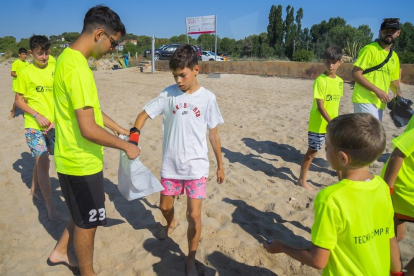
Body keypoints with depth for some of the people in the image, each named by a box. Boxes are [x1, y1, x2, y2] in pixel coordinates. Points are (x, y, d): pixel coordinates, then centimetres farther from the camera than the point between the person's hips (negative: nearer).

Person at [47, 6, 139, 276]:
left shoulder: (68, 58, 7)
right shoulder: (78, 67, -25)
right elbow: (88, 129, -28)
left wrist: (119, 128, 17)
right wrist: (125, 146, -15)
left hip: (75, 158, 9)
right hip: (82, 162, -9)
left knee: (82, 215, 28)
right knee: (87, 222, 12)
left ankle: (60, 252, 47)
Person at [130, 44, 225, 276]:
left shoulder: (207, 98, -6)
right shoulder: (169, 94, -5)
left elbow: (214, 134, 1)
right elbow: (145, 113, 0)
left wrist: (220, 165, 6)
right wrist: (135, 132, -21)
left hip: (196, 167, -2)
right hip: (170, 165, 2)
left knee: (194, 215, -3)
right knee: (165, 206, 18)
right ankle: (172, 222, 55)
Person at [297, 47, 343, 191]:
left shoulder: (340, 81, 5)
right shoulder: (320, 80, -16)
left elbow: (336, 103, 12)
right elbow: (320, 106, -20)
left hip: (333, 125, 6)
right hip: (318, 125, -6)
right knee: (312, 152, 6)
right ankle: (302, 180, 22)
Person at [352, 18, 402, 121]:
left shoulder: (394, 56, 16)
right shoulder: (370, 49, -6)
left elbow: (394, 79, 27)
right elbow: (356, 73, -13)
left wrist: (398, 91, 4)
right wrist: (377, 90, -18)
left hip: (379, 103, 8)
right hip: (365, 100, -8)